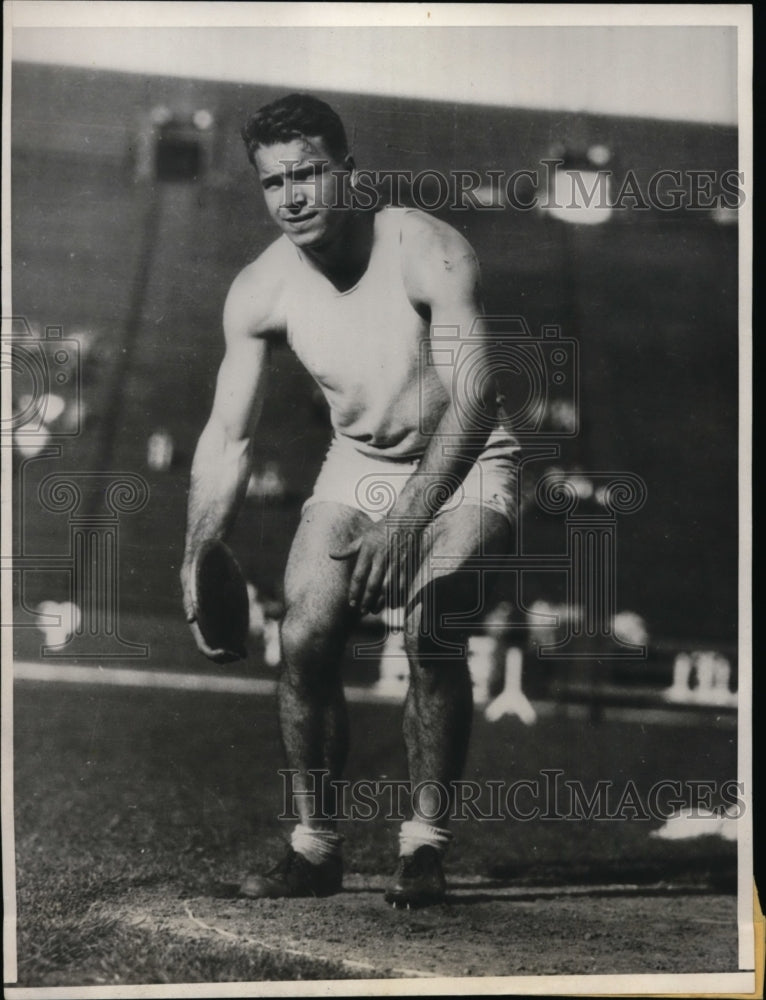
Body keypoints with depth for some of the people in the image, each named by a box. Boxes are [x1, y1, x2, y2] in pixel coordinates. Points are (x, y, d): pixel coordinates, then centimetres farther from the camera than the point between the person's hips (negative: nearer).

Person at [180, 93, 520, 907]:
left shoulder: (429, 253, -24)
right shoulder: (259, 290, -11)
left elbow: (472, 402, -31)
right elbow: (227, 436, -5)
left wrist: (407, 521, -41)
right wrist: (199, 560, -17)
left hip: (462, 468, -4)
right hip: (358, 467, 4)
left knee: (429, 630, -26)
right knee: (304, 638, -11)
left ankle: (424, 850, -12)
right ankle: (315, 850, 6)